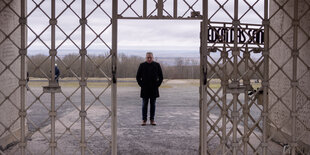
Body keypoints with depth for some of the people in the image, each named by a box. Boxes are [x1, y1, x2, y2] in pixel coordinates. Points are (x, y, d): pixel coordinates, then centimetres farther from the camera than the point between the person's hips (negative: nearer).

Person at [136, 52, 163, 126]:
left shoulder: (157, 65, 4)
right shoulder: (142, 65, 2)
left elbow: (161, 77, 9)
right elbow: (138, 77, 7)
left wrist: (157, 85, 0)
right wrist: (141, 85, -1)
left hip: (154, 89, 1)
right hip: (145, 89, -1)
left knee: (153, 104, 4)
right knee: (144, 104, 2)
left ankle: (152, 120, 11)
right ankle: (144, 120, 7)